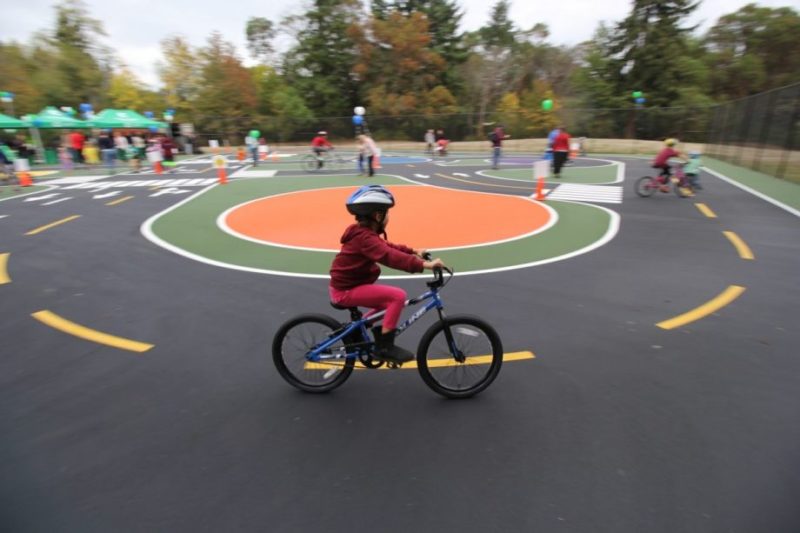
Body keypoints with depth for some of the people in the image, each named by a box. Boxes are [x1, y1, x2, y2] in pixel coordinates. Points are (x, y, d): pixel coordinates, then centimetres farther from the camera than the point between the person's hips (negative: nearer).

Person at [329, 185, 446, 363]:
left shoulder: (363, 233, 9)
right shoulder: (364, 237, -23)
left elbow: (388, 247, 20)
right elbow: (390, 256, -37)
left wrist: (414, 252, 13)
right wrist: (423, 265, -42)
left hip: (348, 285, 10)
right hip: (346, 290, -10)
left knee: (388, 303, 22)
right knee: (398, 295, -19)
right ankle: (385, 347, -11)